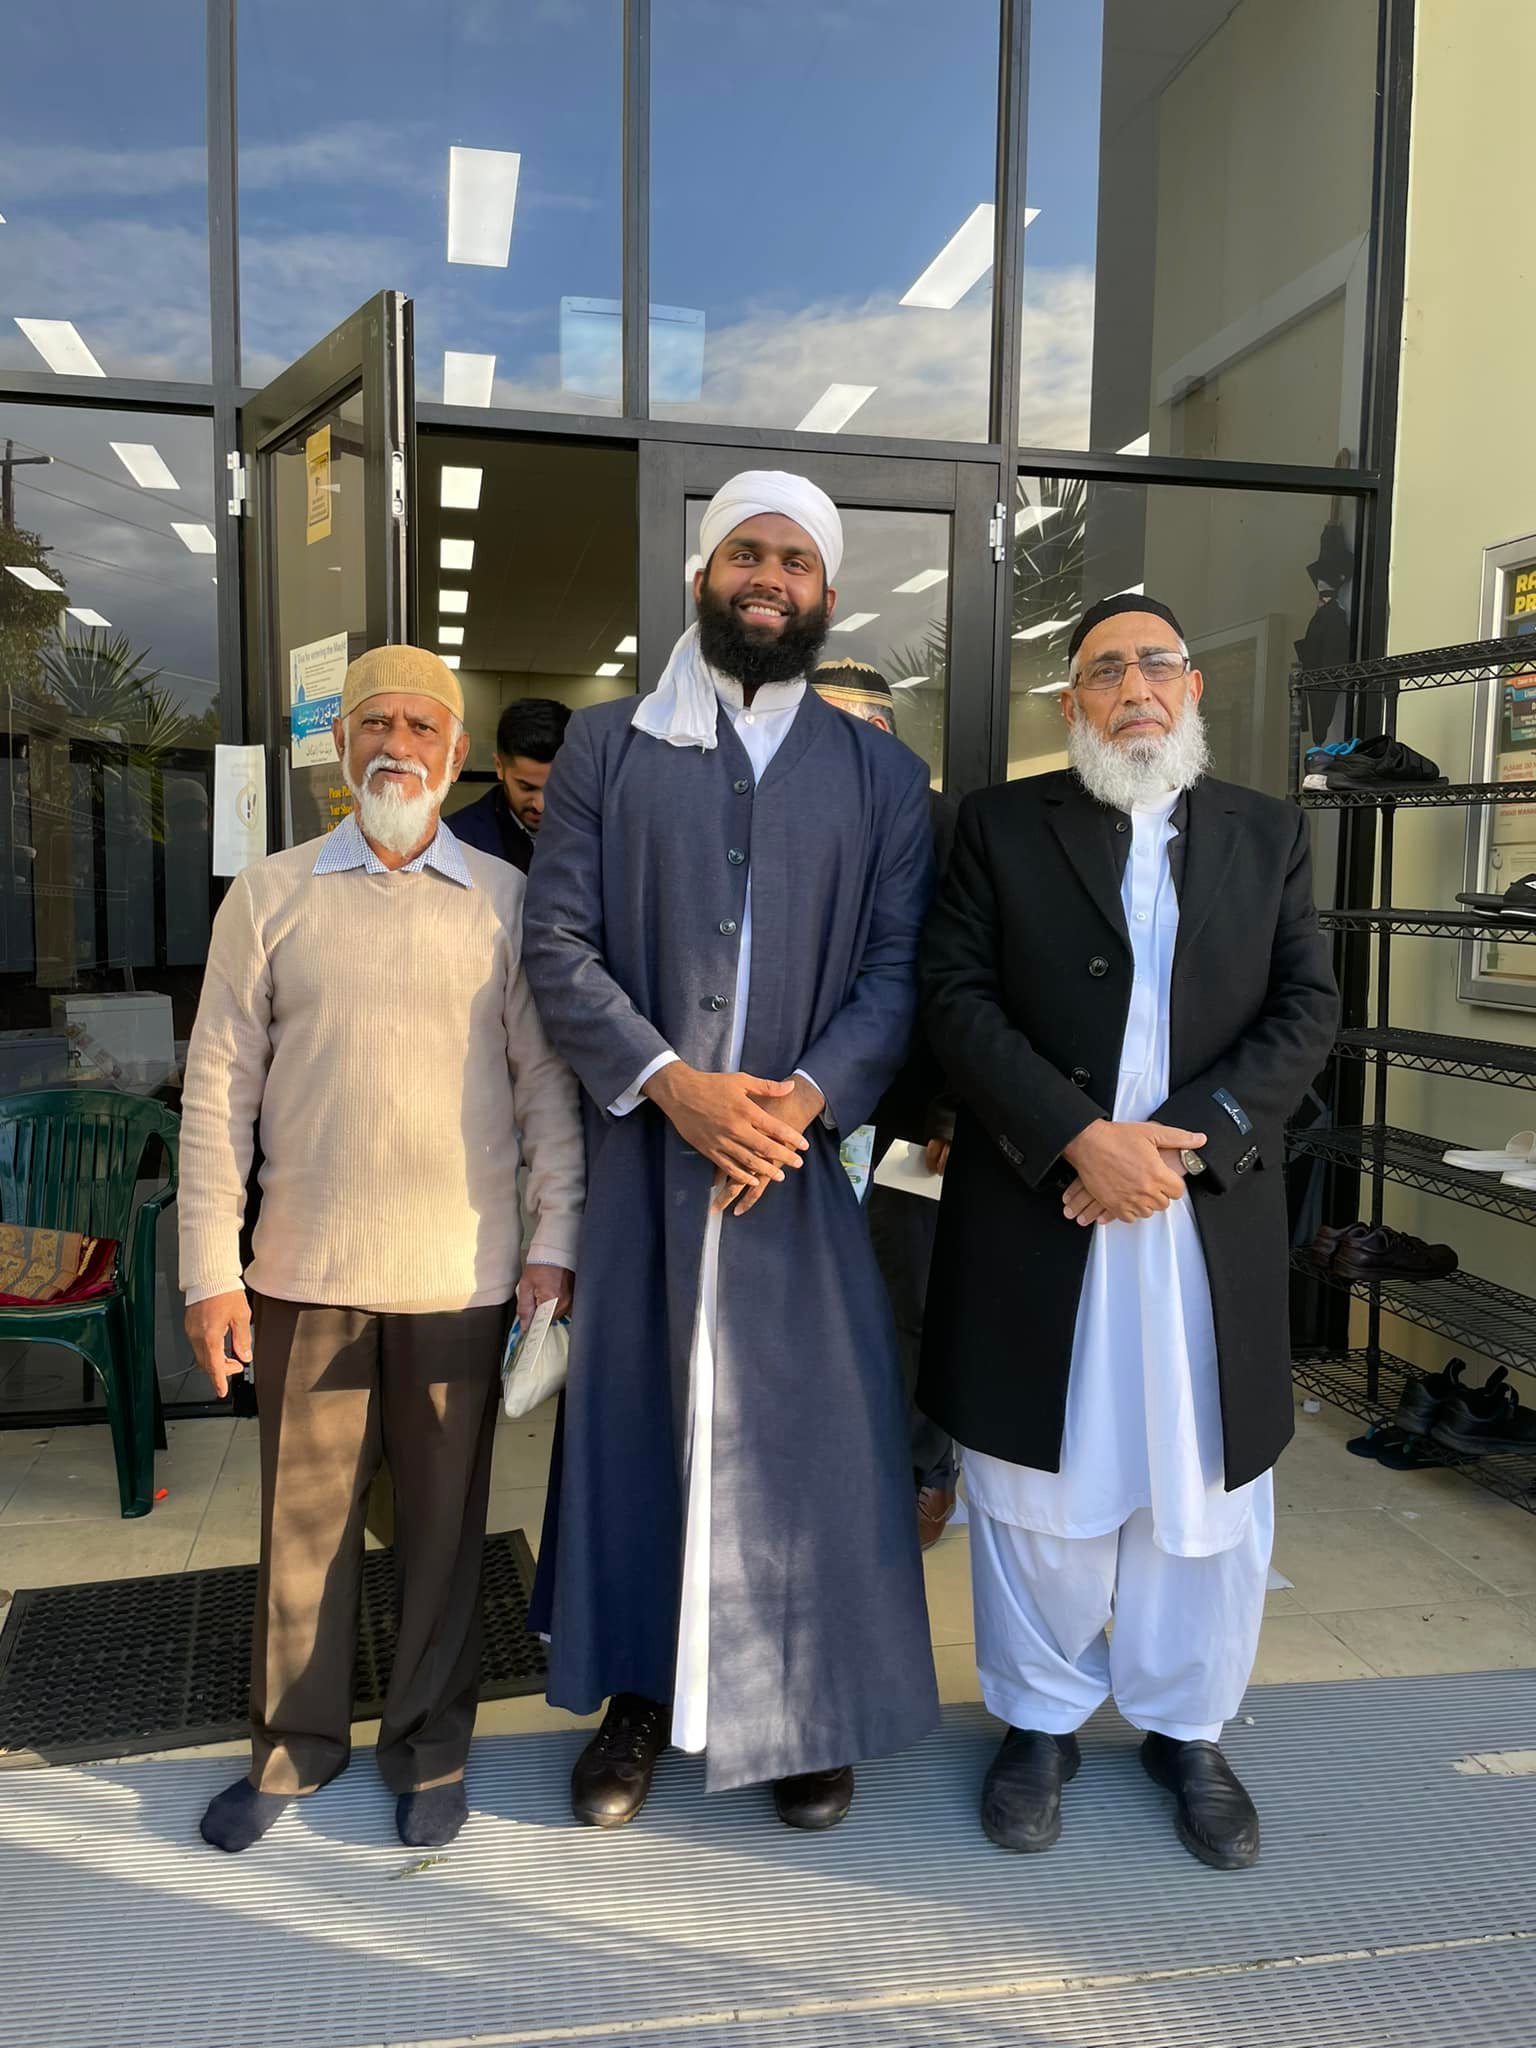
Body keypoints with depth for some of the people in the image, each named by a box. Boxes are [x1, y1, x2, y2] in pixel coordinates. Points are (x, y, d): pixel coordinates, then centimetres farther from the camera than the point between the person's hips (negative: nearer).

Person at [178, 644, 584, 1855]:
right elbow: (218, 1088, 2)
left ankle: (431, 1742, 31)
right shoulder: (270, 896, 2)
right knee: (304, 1518, 12)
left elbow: (549, 1082, 2)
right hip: (304, 1269, 1)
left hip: (459, 1275, 0)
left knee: (444, 1523, 11)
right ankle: (298, 1741, 33)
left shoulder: (507, 901, 1)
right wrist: (210, 1270, -2)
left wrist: (556, 1244, -5)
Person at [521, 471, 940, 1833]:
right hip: (643, 1147, 0)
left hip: (808, 1151, 0)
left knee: (811, 1429, 6)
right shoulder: (606, 748, 6)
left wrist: (805, 1095, -16)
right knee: (636, 1411, 8)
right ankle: (641, 1691, 28)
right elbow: (558, 945, -1)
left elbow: (900, 973, 1)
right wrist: (671, 1082, -15)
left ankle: (811, 1706, 26)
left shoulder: (882, 777, 8)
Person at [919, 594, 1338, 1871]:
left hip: (1214, 1217, 2)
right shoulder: (1002, 825, 4)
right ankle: (1041, 1721, 29)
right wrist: (1079, 1138, -16)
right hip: (1038, 1207, -1)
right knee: (1042, 1482, 9)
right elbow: (959, 996, -5)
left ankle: (1187, 1729, 32)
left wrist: (1185, 1139, -13)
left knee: (1208, 1488, 10)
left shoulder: (1269, 833, 9)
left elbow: (1305, 1008, 1)